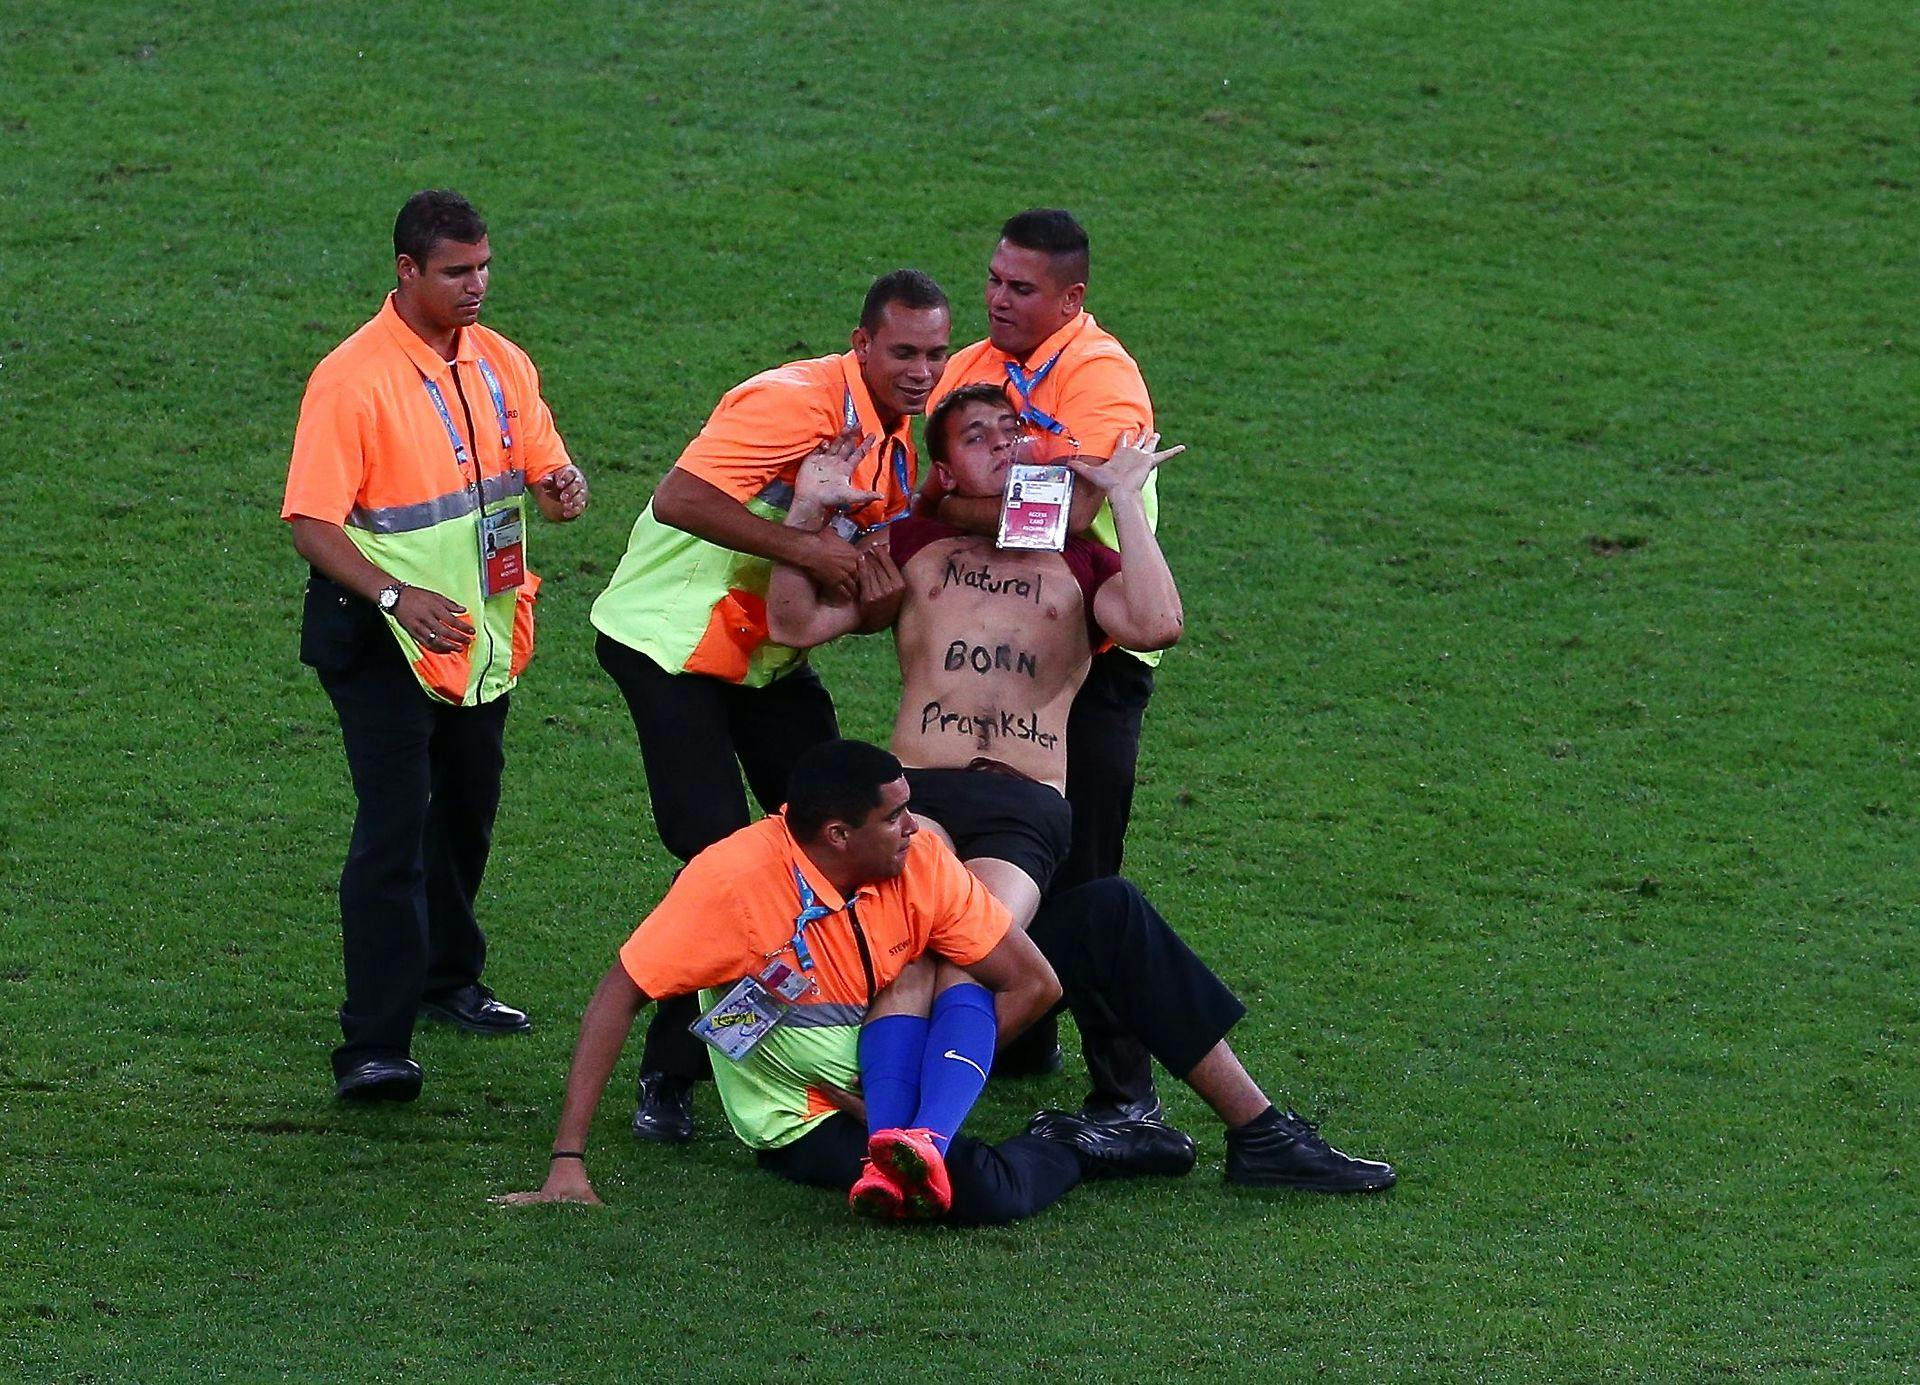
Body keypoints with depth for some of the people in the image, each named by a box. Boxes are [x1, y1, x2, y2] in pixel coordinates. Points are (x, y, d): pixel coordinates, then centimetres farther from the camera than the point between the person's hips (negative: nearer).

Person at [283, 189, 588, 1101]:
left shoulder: (502, 365, 5)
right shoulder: (353, 378, -16)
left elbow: (543, 466, 12)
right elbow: (312, 523, -18)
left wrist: (562, 487, -14)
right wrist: (396, 596, -31)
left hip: (484, 638, 7)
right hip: (387, 643, -7)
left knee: (466, 815, 20)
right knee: (393, 830, -14)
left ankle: (447, 980, 41)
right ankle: (373, 1048, -18)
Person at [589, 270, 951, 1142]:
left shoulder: (896, 434, 7)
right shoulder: (799, 403, -23)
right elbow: (682, 499, -33)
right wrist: (807, 550, -33)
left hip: (767, 655, 9)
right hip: (672, 641, -9)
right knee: (718, 855, -14)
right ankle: (668, 1076, -4)